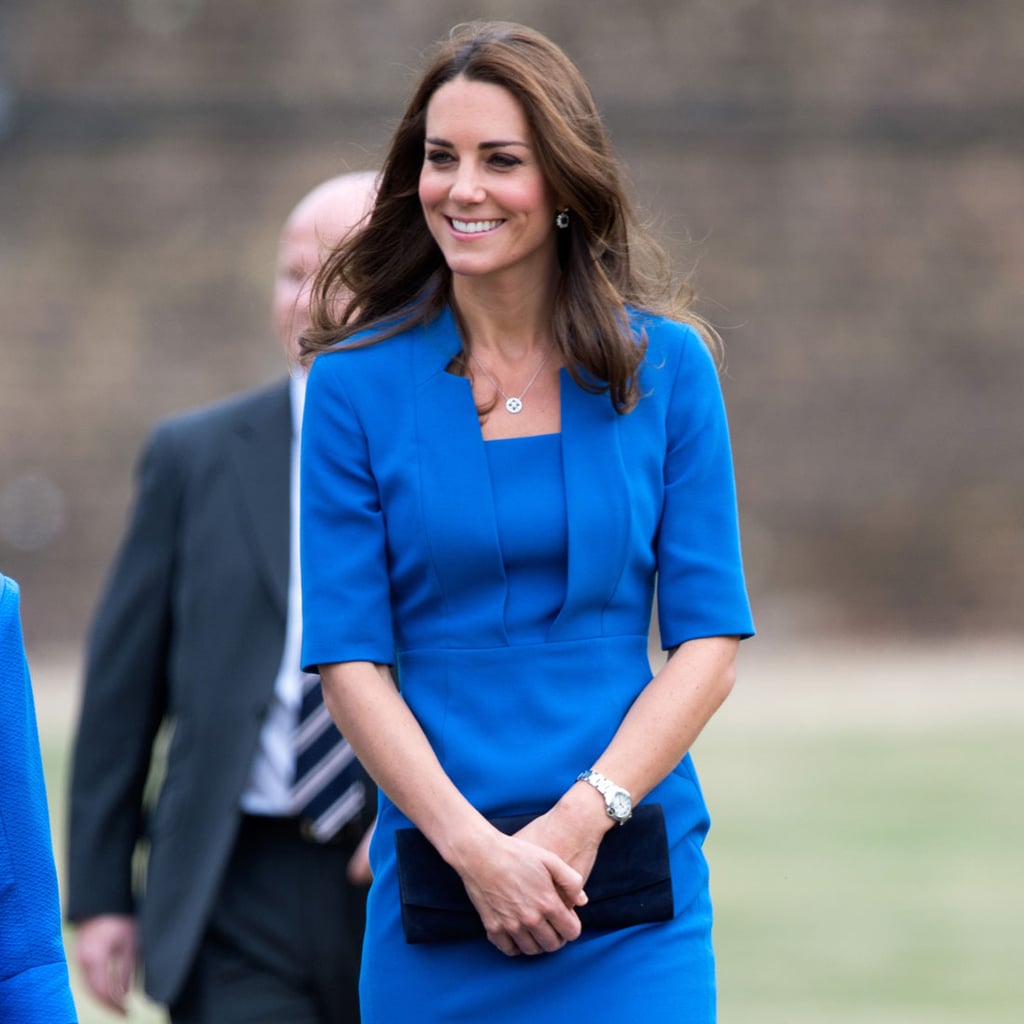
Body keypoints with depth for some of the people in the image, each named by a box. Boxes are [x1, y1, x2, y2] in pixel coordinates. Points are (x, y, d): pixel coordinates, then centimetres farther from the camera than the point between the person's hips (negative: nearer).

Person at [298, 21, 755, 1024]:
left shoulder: (665, 366, 4)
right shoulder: (355, 385, 2)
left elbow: (708, 639, 2)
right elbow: (346, 659, -2)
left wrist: (583, 819, -11)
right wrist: (476, 848, -13)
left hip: (630, 877, 0)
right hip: (436, 889, 0)